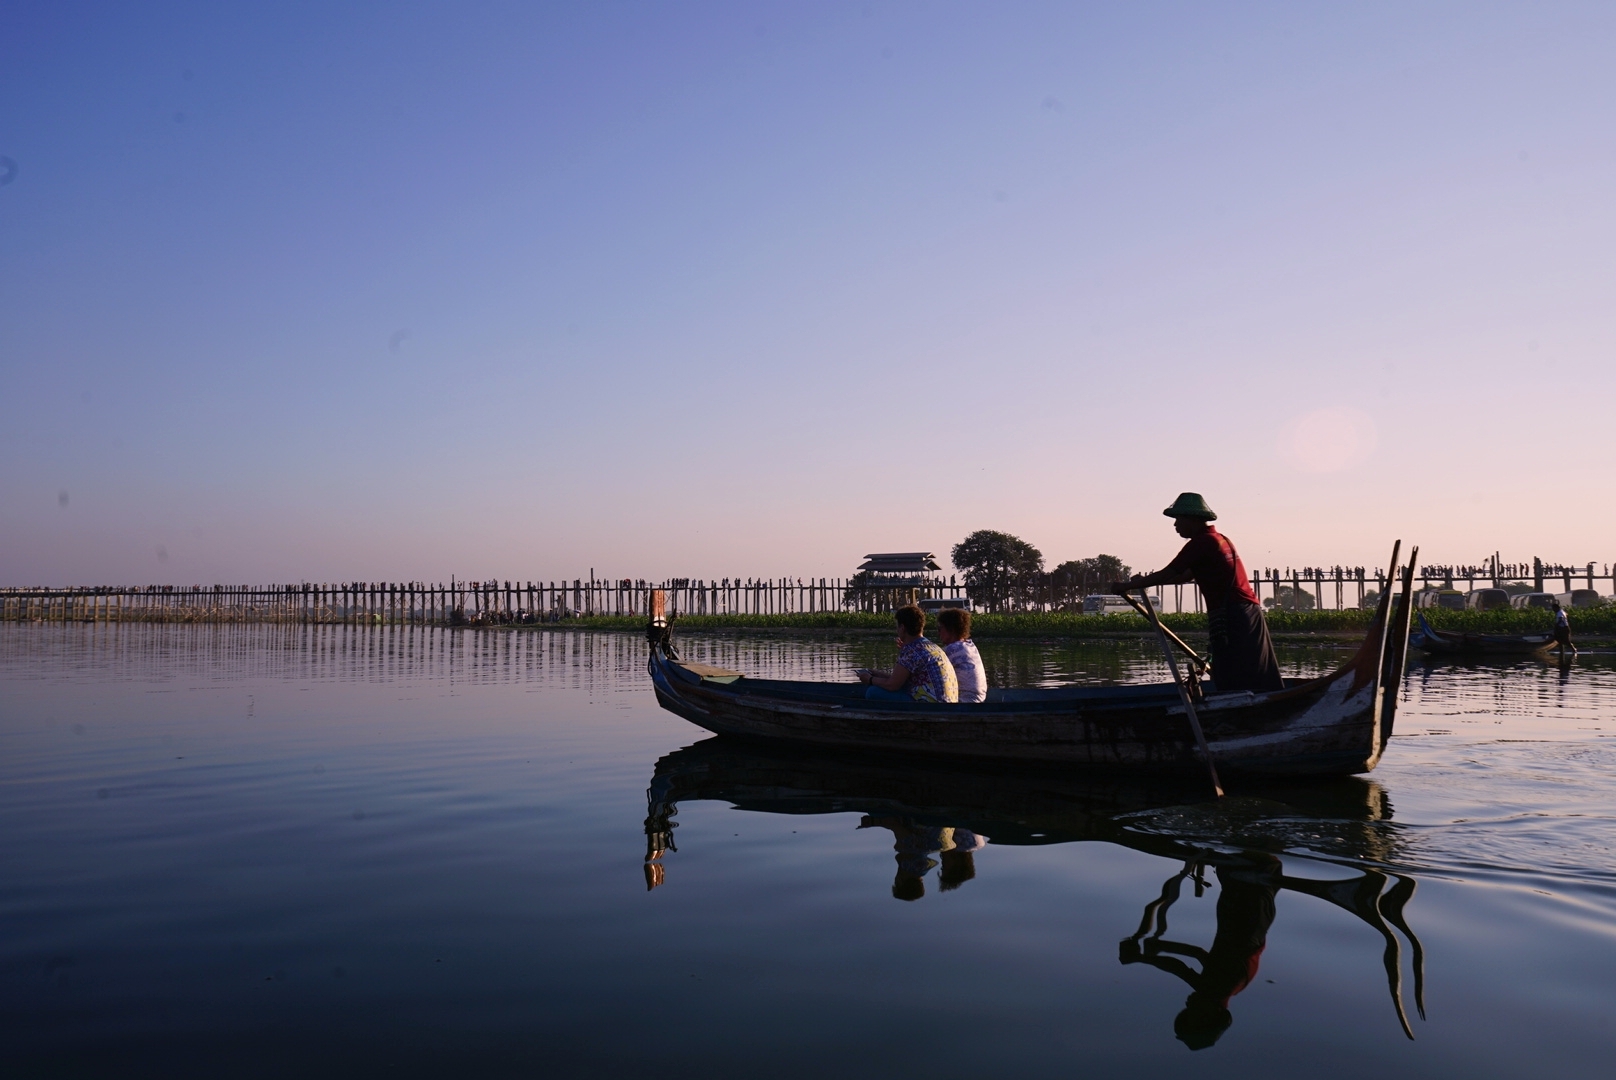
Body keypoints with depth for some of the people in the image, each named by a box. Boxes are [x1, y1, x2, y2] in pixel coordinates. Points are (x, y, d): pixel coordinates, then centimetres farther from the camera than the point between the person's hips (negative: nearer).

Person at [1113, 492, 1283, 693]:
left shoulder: (1201, 543, -10)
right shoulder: (1218, 539, 20)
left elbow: (1167, 574, -8)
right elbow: (1185, 576, 26)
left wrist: (1127, 586, 2)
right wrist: (1144, 582, 24)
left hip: (1230, 618, -10)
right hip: (1248, 614, 10)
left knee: (1234, 687, -9)